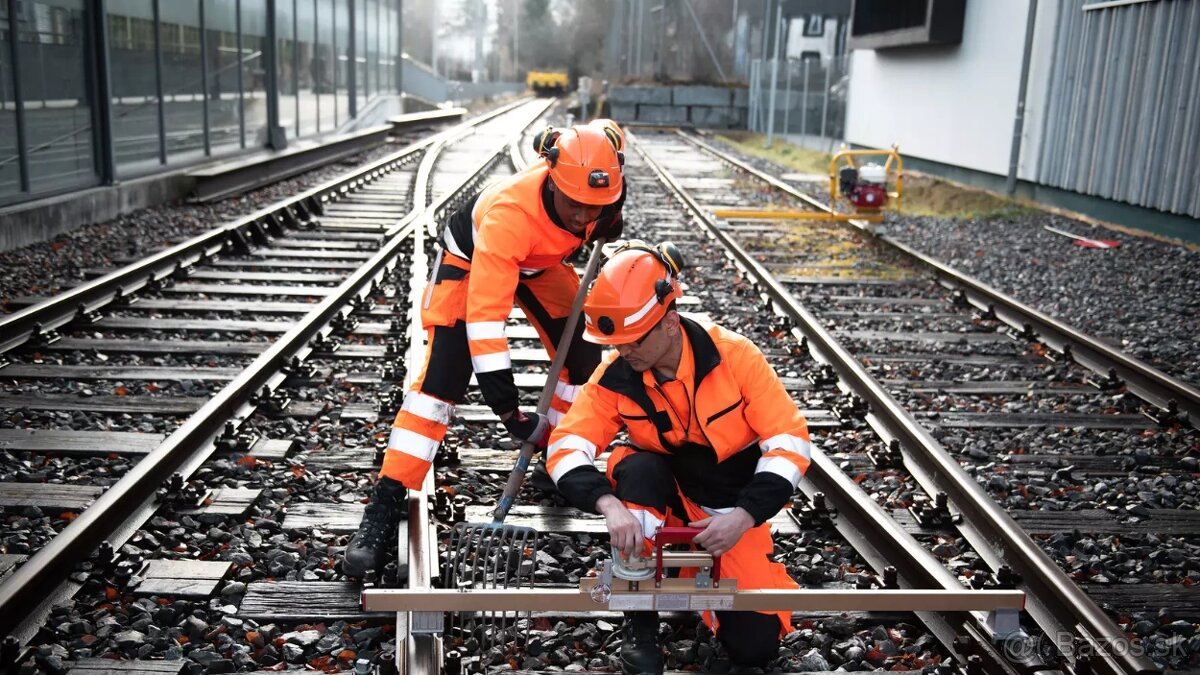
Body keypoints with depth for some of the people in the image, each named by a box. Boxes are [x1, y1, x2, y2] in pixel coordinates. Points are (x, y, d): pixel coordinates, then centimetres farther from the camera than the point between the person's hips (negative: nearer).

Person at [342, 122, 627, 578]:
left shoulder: (601, 185, -27)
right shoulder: (508, 213, -44)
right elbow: (485, 315, -45)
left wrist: (605, 224, -15)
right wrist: (507, 409, -45)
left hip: (541, 260, 6)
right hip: (470, 257, -6)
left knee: (584, 358, -2)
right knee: (443, 377, -18)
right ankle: (384, 507, -15)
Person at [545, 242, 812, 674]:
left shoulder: (733, 355, -23)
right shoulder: (616, 376, -18)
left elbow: (789, 442, -21)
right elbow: (565, 448, -24)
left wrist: (744, 516, -32)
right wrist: (611, 505, -42)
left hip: (732, 510, -1)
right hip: (663, 496, 1)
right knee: (638, 468, -35)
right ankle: (640, 624, -19)